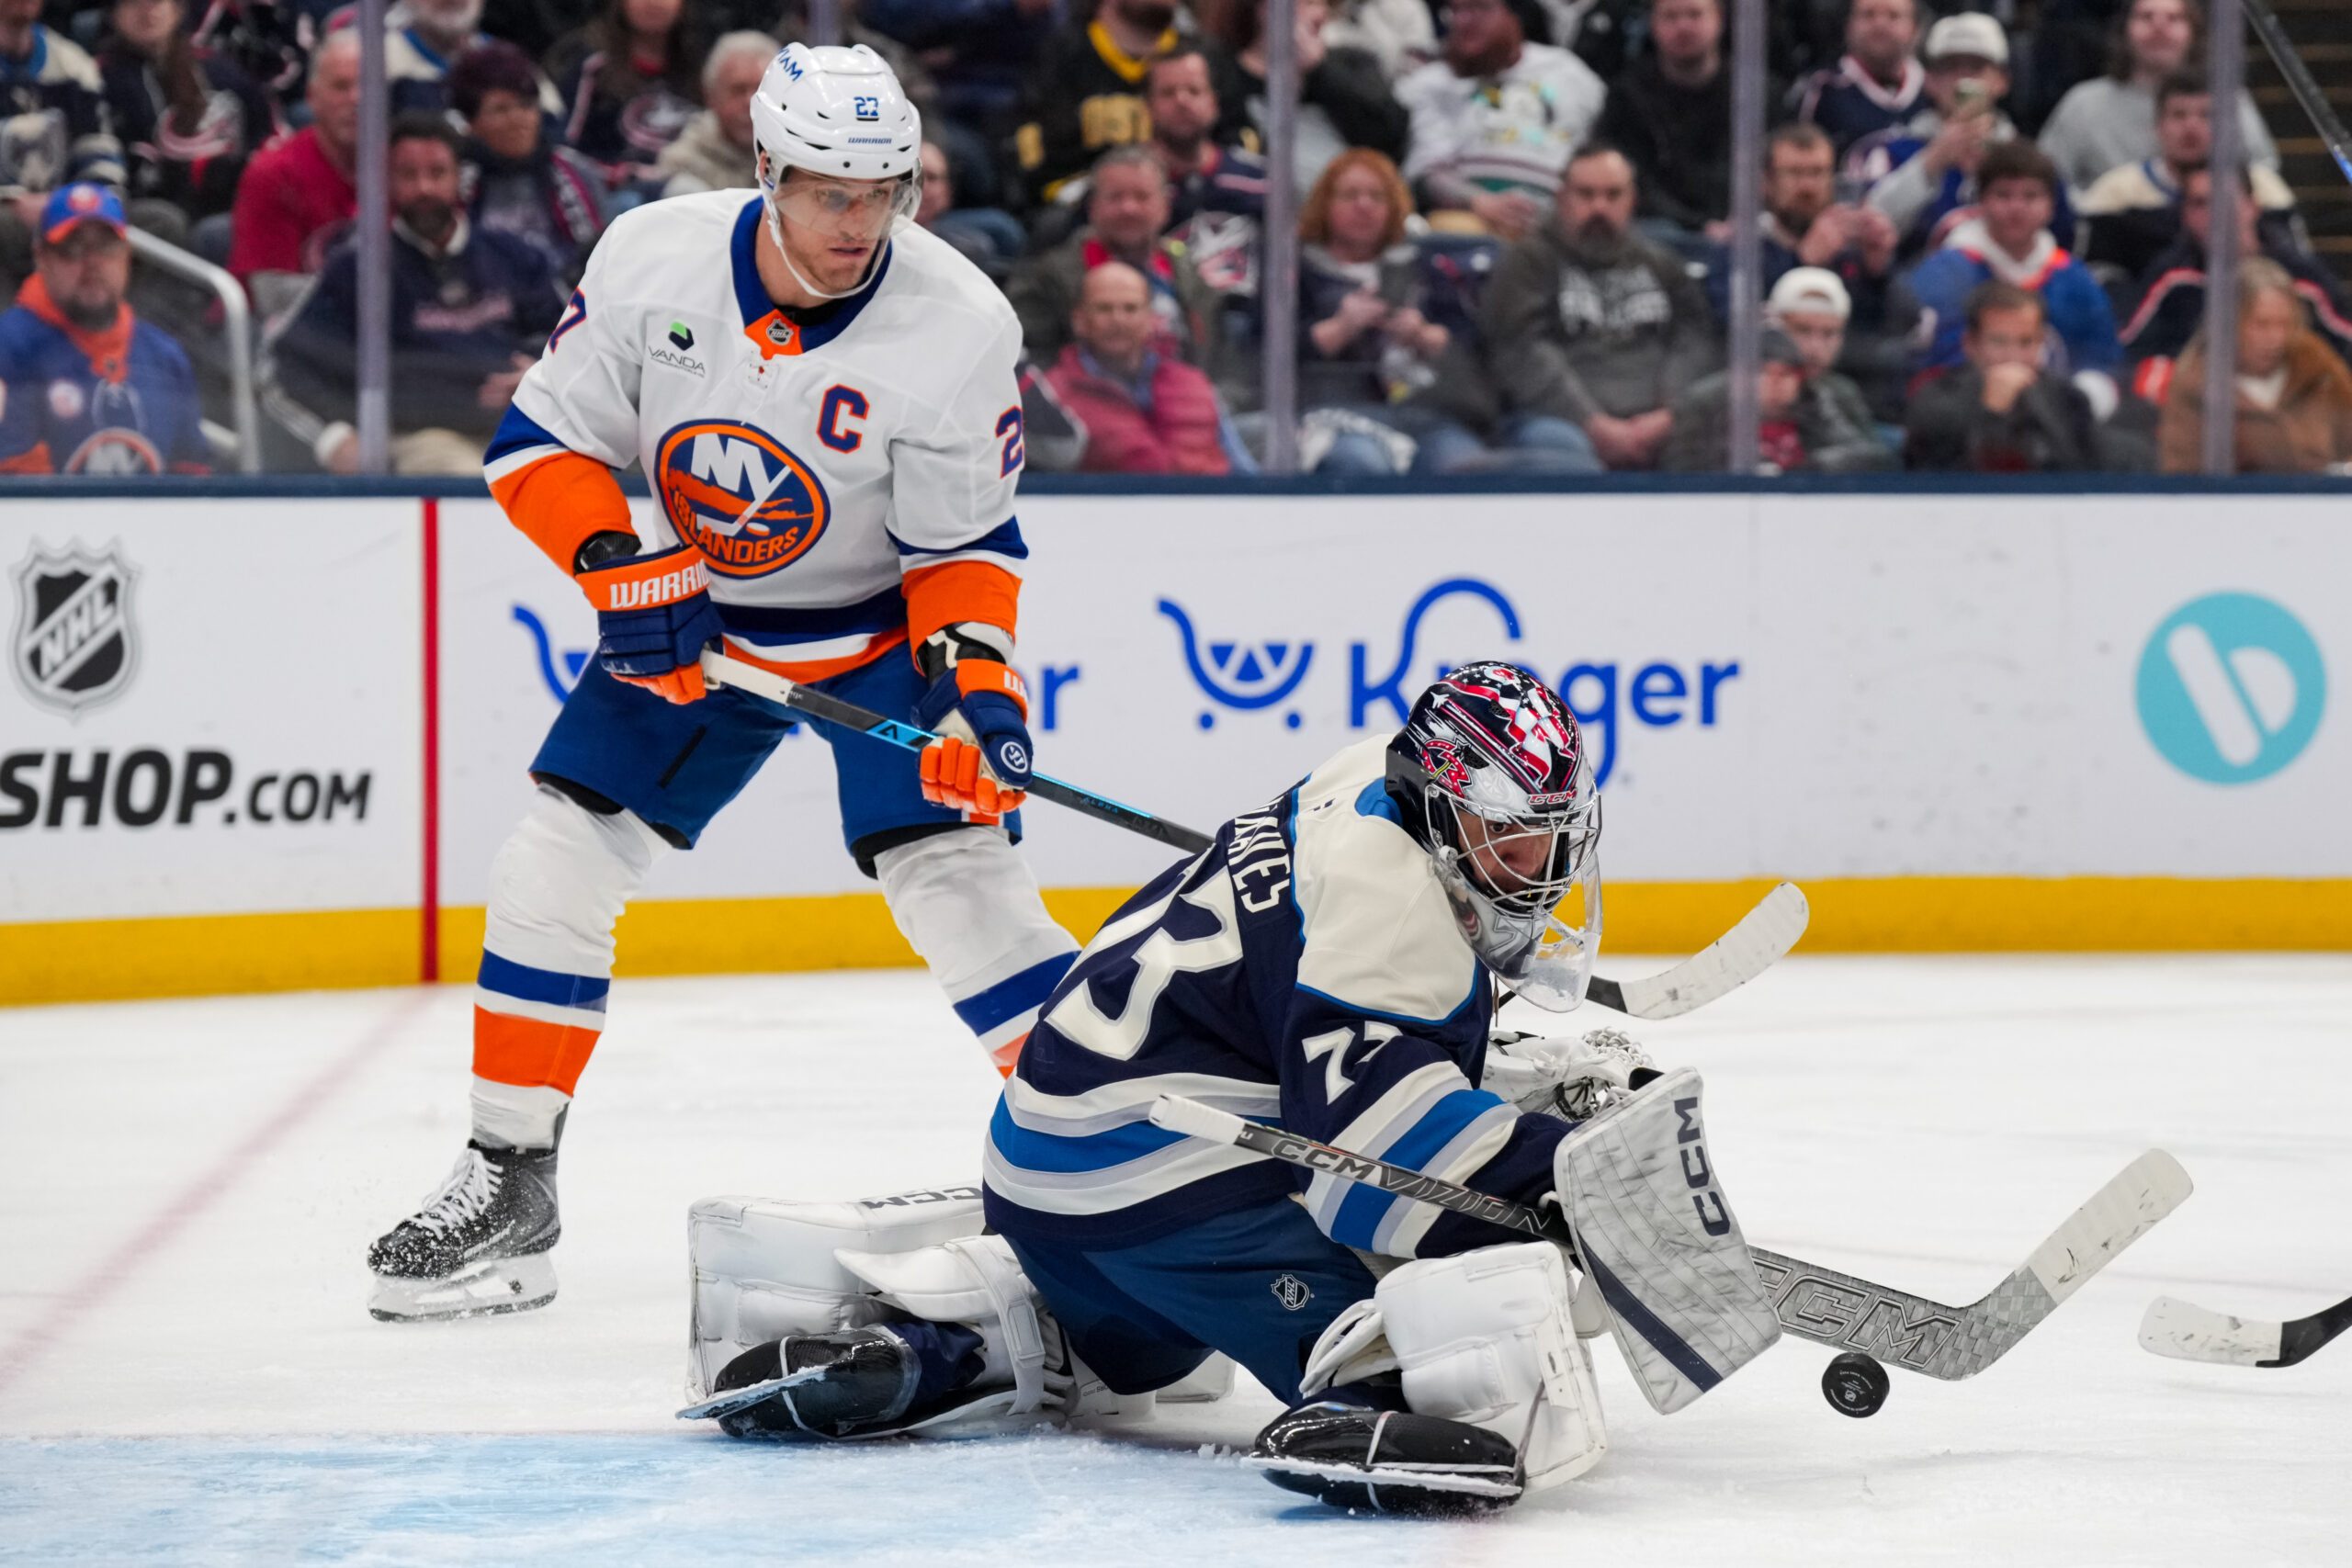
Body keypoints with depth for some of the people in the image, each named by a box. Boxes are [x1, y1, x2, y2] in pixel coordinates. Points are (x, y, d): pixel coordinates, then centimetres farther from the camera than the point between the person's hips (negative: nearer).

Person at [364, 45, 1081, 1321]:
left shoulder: (956, 329, -24)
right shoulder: (655, 260, -19)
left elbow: (964, 544, -14)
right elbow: (542, 442, -9)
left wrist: (974, 678, -30)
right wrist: (622, 568, -24)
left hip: (883, 628, -3)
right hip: (688, 616, 3)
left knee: (956, 872, -20)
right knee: (553, 868, -2)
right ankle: (507, 1188, 11)